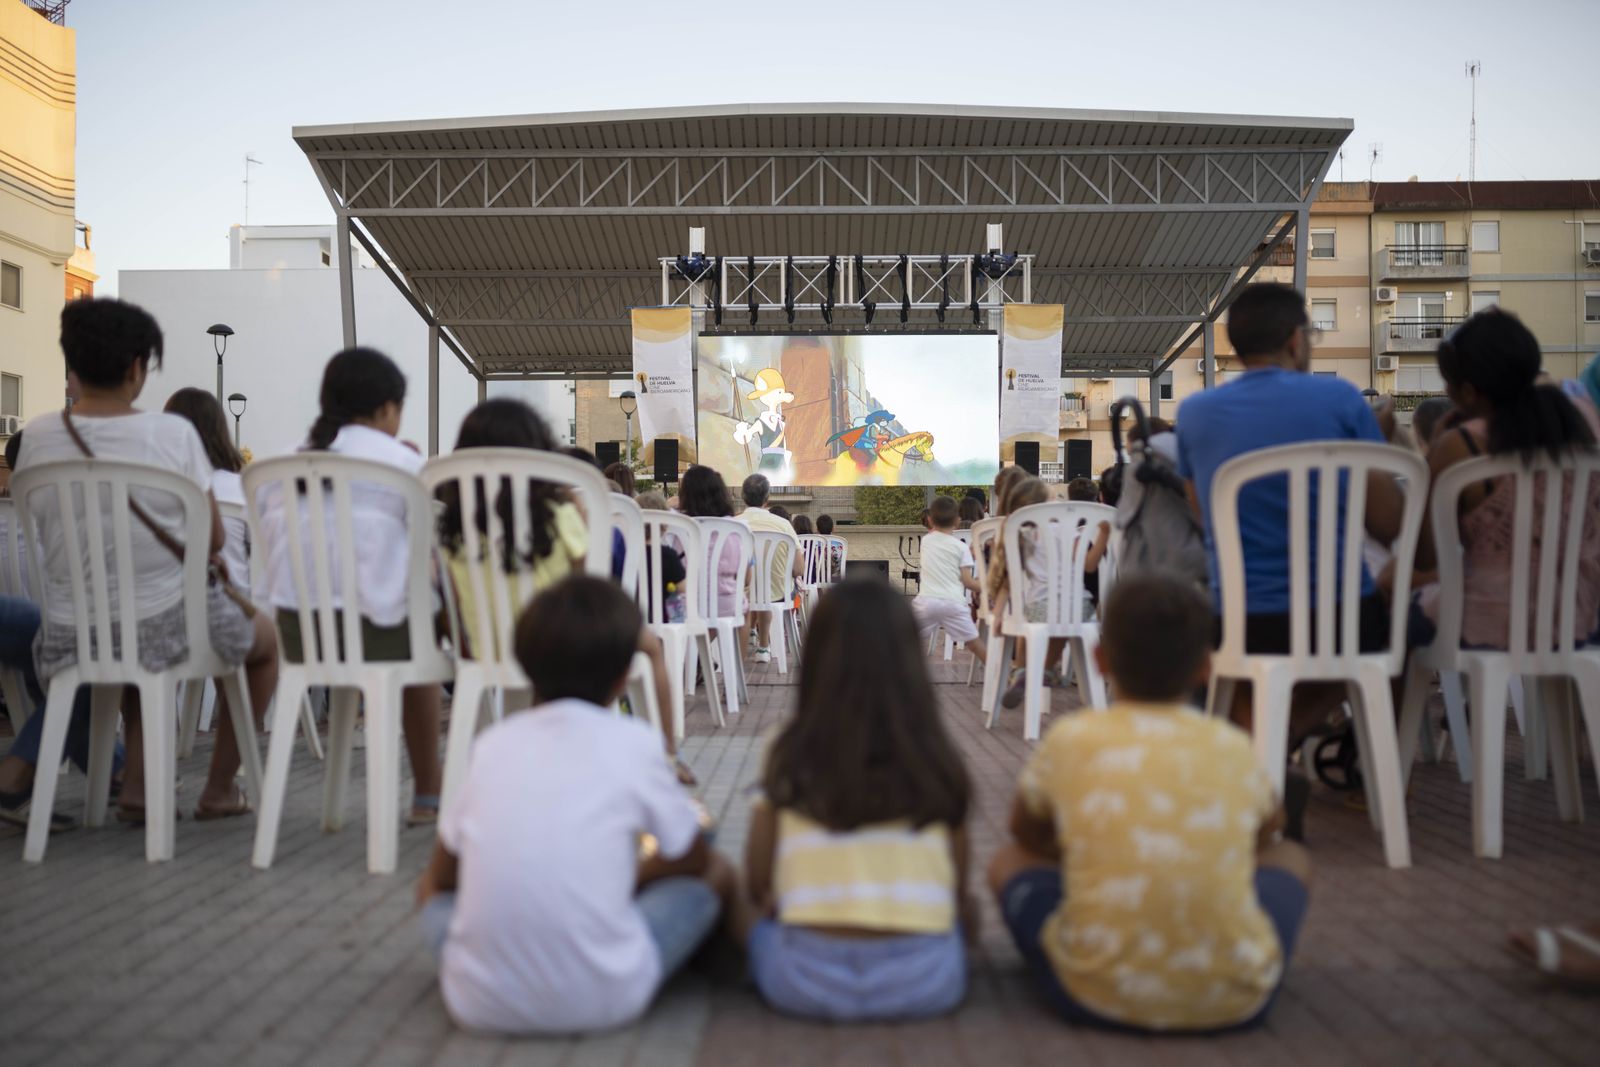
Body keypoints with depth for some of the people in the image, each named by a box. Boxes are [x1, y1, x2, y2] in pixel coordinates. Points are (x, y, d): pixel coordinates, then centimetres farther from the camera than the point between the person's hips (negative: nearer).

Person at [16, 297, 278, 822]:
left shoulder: (37, 437, -5)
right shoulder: (174, 433, -13)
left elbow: (42, 528, 8)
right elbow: (213, 541, -7)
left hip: (71, 635, 4)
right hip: (166, 626, -4)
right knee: (265, 634, 27)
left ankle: (137, 788, 25)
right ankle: (219, 789, 31)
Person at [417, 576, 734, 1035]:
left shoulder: (493, 743, 6)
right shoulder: (633, 744, -3)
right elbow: (692, 858, 12)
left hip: (480, 1002, 4)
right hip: (600, 1000, -3)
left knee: (433, 889, 31)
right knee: (715, 875, 16)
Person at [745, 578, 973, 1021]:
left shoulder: (792, 757, -3)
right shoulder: (937, 760, -1)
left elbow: (757, 884, 4)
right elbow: (959, 890, 7)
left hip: (807, 980, -1)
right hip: (923, 981, 1)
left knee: (761, 924, 30)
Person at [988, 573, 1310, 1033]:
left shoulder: (1070, 739, 0)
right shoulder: (1232, 746, 5)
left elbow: (1026, 831, 20)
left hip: (1097, 995, -2)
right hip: (1235, 997, 2)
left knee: (1010, 862, 22)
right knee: (1289, 857, 27)